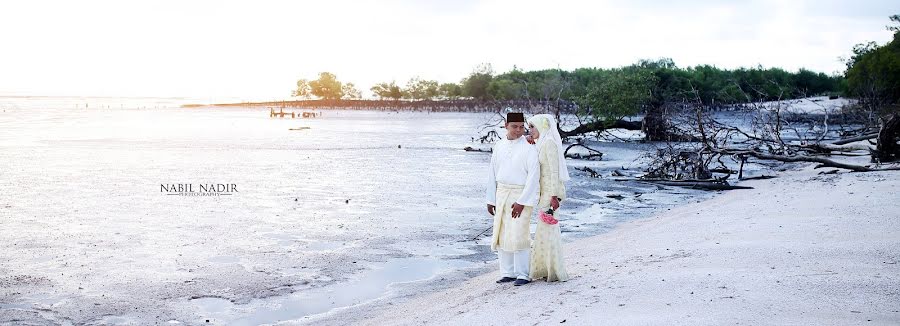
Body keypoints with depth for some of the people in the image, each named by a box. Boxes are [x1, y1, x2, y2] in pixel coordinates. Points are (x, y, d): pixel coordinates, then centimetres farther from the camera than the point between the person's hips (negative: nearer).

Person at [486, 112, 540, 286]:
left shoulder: (529, 148, -8)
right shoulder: (499, 146, 8)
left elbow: (534, 176, -13)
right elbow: (492, 173, 12)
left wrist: (522, 202, -17)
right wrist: (491, 199, 9)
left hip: (521, 195, -6)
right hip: (501, 195, 6)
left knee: (518, 236, -10)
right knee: (501, 236, 7)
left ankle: (523, 275, 0)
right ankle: (508, 273, 17)